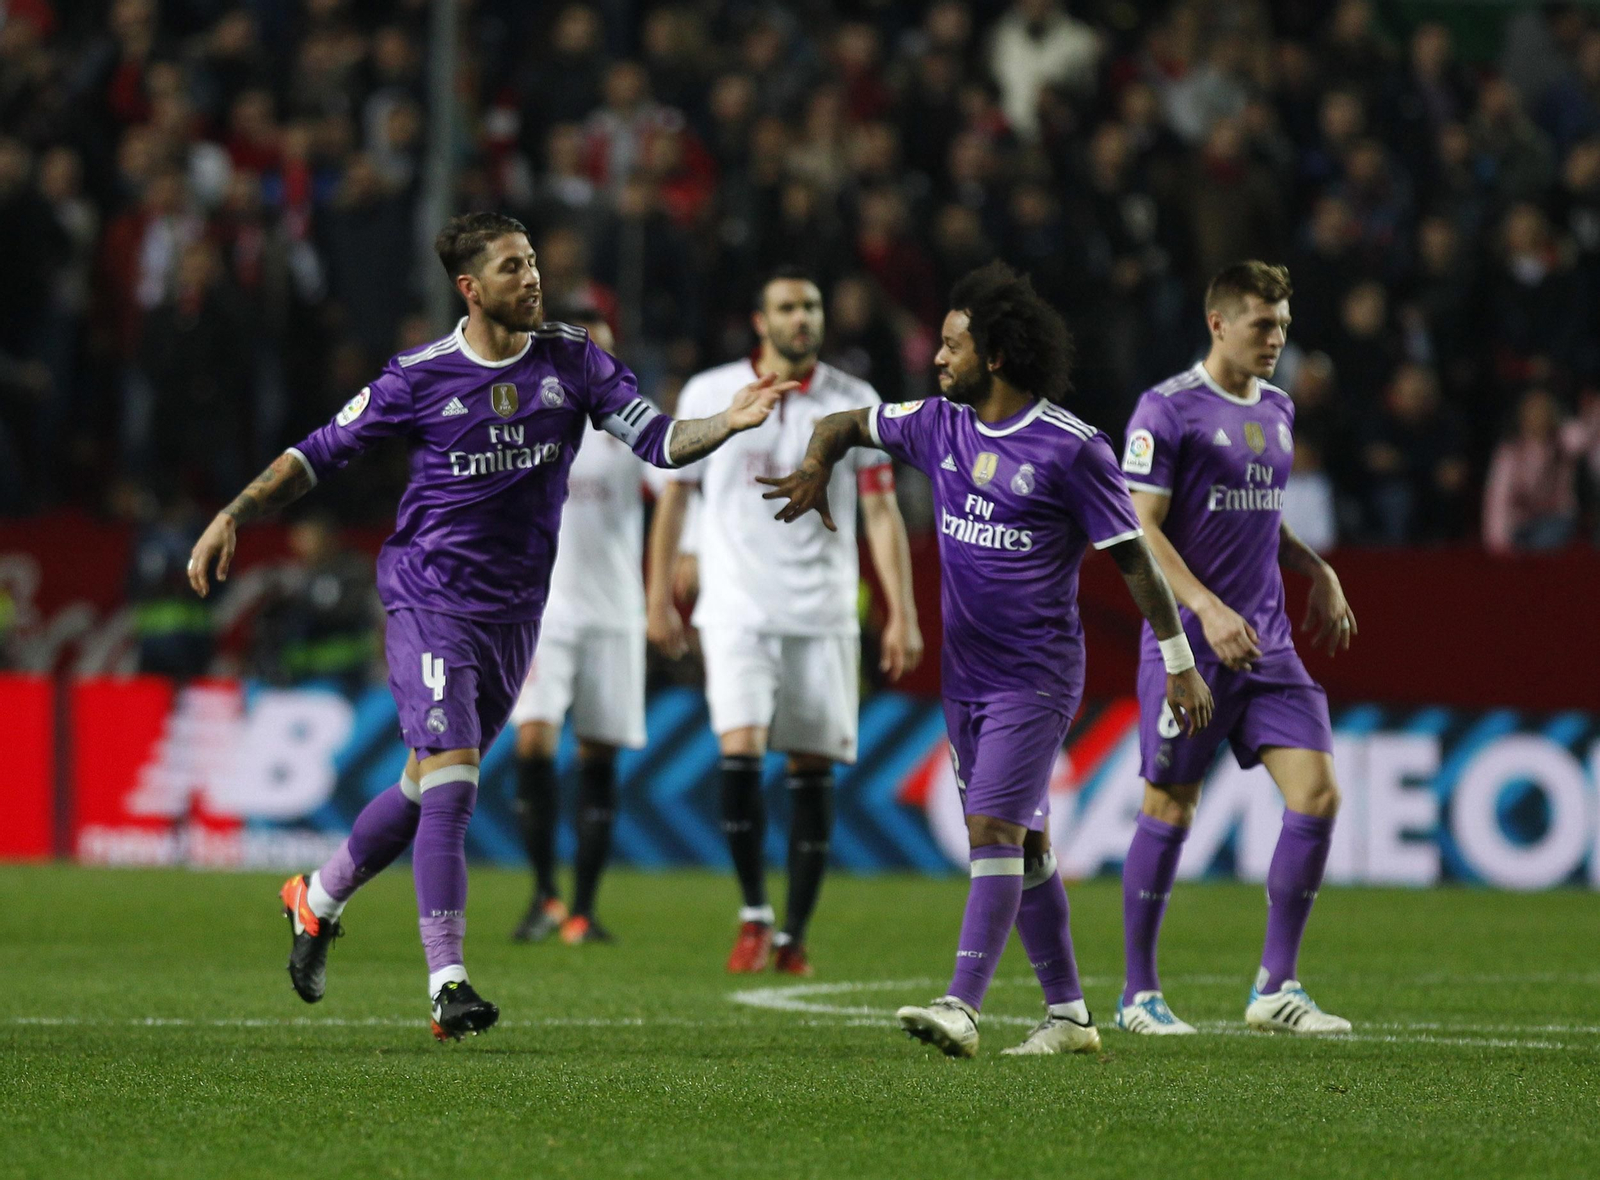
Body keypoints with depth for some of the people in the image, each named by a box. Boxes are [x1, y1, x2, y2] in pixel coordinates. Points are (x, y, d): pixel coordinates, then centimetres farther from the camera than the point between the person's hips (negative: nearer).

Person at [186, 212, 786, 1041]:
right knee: (451, 775, -17)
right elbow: (320, 454, 1)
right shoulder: (421, 377, -6)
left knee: (428, 786, 12)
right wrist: (233, 517, -9)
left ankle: (318, 899, 37)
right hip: (429, 594, -4)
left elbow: (658, 440, -2)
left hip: (514, 611, 4)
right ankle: (447, 982, -19)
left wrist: (729, 423, -21)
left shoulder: (571, 361, 2)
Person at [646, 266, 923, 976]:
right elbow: (674, 496, 11)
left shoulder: (854, 404, 4)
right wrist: (659, 598, 9)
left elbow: (881, 511, 3)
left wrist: (902, 612, -5)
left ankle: (793, 937, 10)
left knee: (813, 769, 1)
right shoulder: (709, 396, 3)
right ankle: (753, 916, -4)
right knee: (740, 750, -17)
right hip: (737, 610, -1)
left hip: (822, 616, 1)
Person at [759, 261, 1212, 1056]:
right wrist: (817, 466, -5)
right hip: (966, 669, 7)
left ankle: (962, 1009, -24)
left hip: (1036, 676, -7)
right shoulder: (939, 425, 5)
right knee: (1024, 844, 11)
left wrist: (1179, 661, -6)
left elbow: (1133, 556, -8)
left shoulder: (1071, 448, -12)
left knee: (994, 830, -17)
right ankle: (1068, 1015, 19)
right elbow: (844, 424, 19)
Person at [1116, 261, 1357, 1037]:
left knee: (1317, 793, -5)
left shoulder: (1276, 410, 14)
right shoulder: (1167, 410, -9)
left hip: (1267, 645, 6)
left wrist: (1319, 574, 15)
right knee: (1169, 810, 0)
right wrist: (1208, 609, -22)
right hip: (1188, 648, -6)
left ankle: (1275, 988, 2)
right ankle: (1139, 994, 12)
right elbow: (1140, 528, -13)